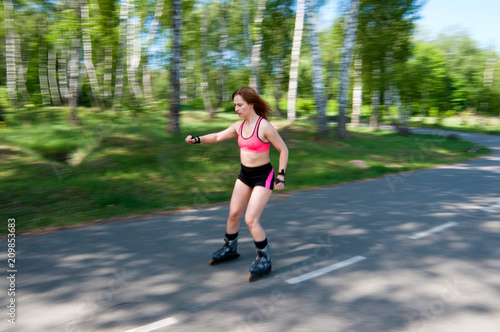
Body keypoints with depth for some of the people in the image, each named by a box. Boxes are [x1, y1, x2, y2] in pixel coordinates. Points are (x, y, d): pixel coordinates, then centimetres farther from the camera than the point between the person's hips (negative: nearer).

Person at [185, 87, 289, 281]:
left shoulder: (265, 126, -18)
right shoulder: (239, 126, 1)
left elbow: (283, 150, -11)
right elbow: (218, 137, 11)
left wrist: (281, 176, -14)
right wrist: (197, 139, -4)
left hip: (263, 177, -7)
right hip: (245, 174, 7)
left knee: (251, 220, -12)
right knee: (233, 214, 13)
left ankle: (264, 260, 5)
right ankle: (230, 249, 36)